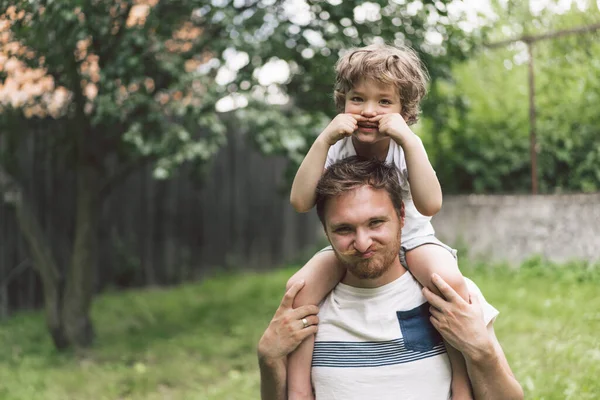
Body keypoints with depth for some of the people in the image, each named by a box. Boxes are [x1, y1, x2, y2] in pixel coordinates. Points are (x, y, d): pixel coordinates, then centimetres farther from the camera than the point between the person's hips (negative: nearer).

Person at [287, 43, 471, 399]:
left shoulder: (407, 147, -17)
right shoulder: (337, 149, -13)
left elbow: (430, 205, -34)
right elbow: (301, 202, -27)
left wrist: (408, 139, -39)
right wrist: (324, 140, -32)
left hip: (411, 241, -2)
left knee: (449, 280, -34)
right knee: (300, 286, -26)